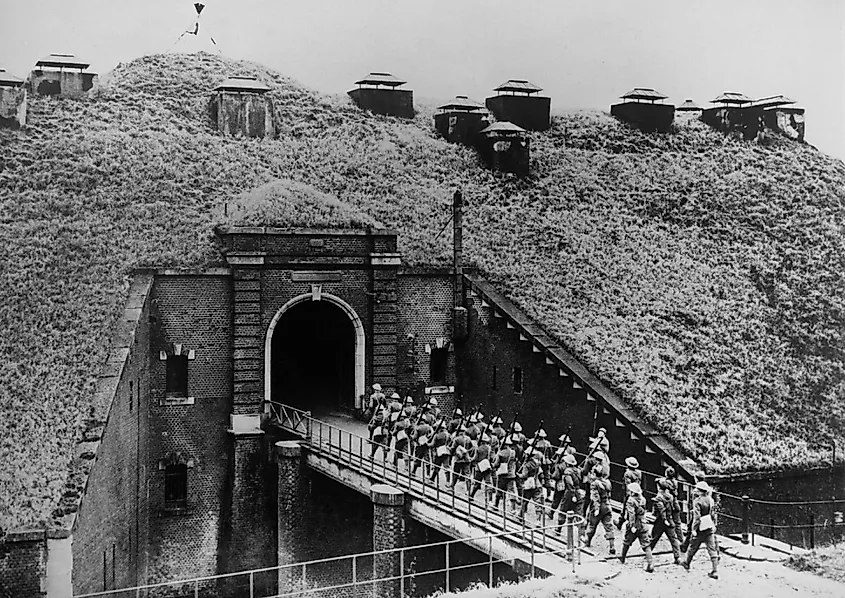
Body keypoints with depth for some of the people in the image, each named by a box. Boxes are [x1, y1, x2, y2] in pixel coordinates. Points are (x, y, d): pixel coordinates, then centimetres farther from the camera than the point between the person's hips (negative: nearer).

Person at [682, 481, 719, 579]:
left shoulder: (697, 501, -15)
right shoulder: (710, 500, 4)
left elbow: (697, 517, -20)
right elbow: (713, 515, 12)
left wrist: (694, 529, -16)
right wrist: (714, 525, 21)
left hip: (701, 528, -5)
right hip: (710, 528, 5)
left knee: (693, 547, 15)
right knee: (712, 549, 3)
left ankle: (687, 563, 35)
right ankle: (715, 571, -2)